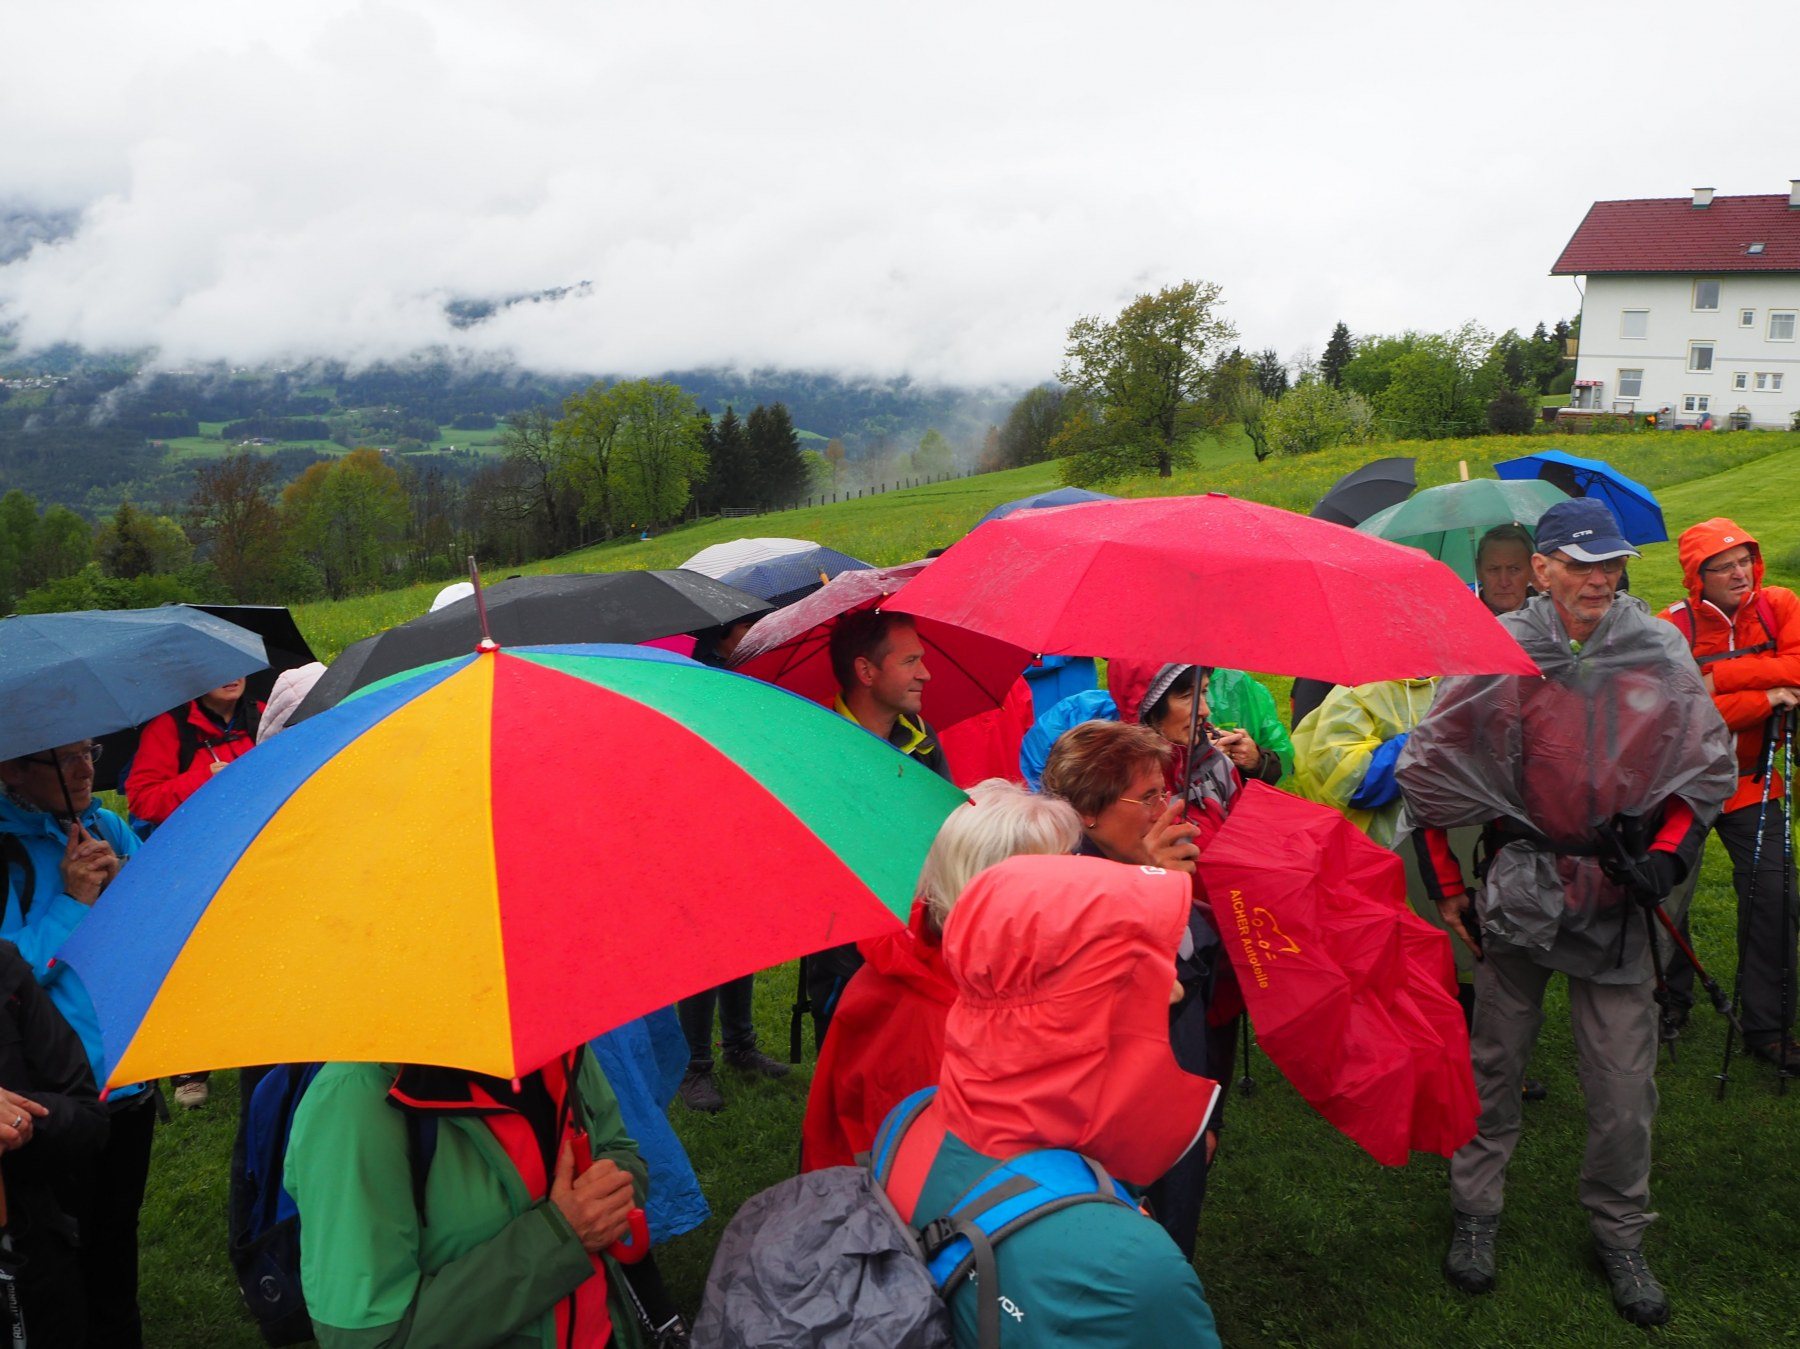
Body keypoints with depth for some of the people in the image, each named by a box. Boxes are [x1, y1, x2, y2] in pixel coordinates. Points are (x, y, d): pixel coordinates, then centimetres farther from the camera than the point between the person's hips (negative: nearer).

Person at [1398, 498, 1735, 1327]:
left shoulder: (1658, 653, -1)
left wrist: (1664, 858, -5)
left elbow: (1708, 768, 8)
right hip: (1521, 891, -1)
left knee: (1625, 1085, 5)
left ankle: (1619, 1235, 27)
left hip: (1618, 898, 1)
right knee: (1495, 1062, 10)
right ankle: (1475, 1213, 29)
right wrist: (1449, 886, 1)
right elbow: (1428, 770, 0)